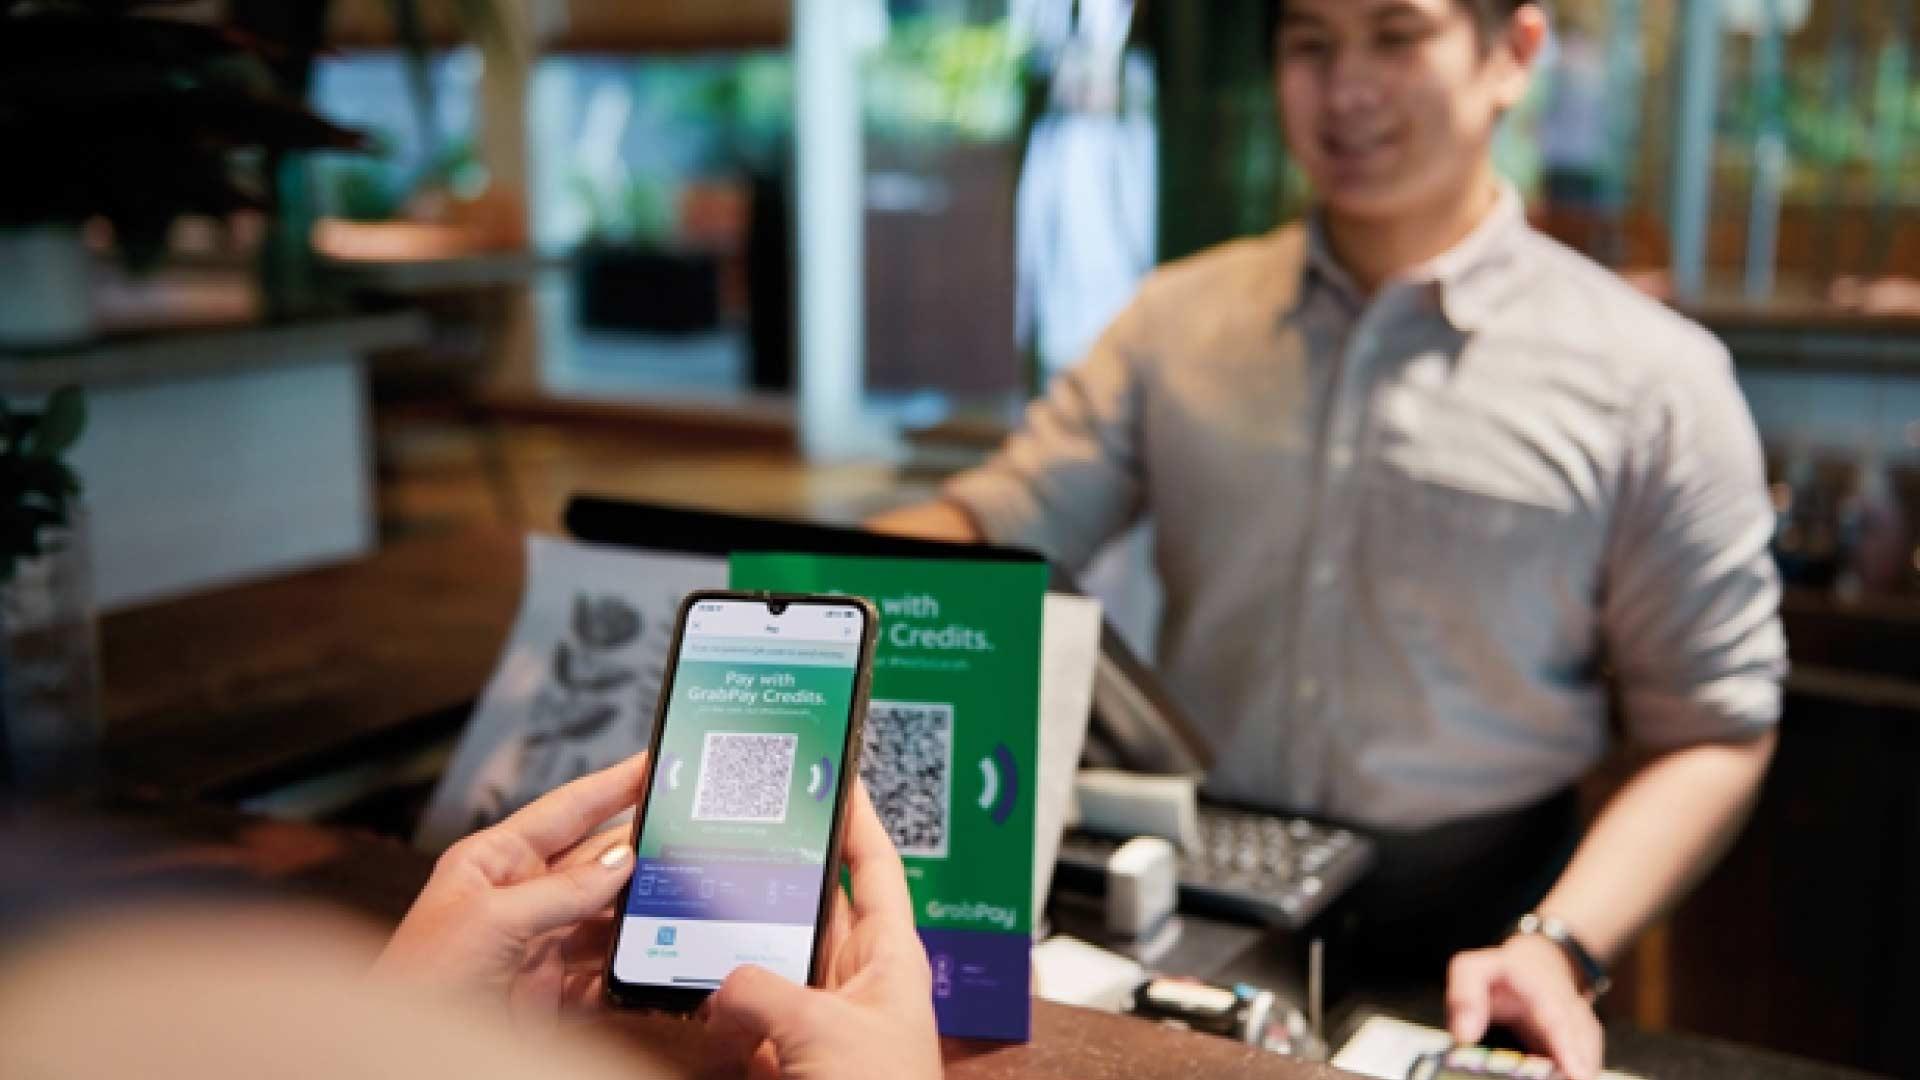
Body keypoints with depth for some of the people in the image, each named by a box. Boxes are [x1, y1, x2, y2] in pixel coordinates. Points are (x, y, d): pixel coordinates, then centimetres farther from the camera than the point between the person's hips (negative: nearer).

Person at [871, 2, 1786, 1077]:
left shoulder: (1650, 376, -4)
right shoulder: (1180, 318, 5)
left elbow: (1716, 732, -2)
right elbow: (988, 528, 1)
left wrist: (1560, 947, -15)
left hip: (1457, 951, -1)